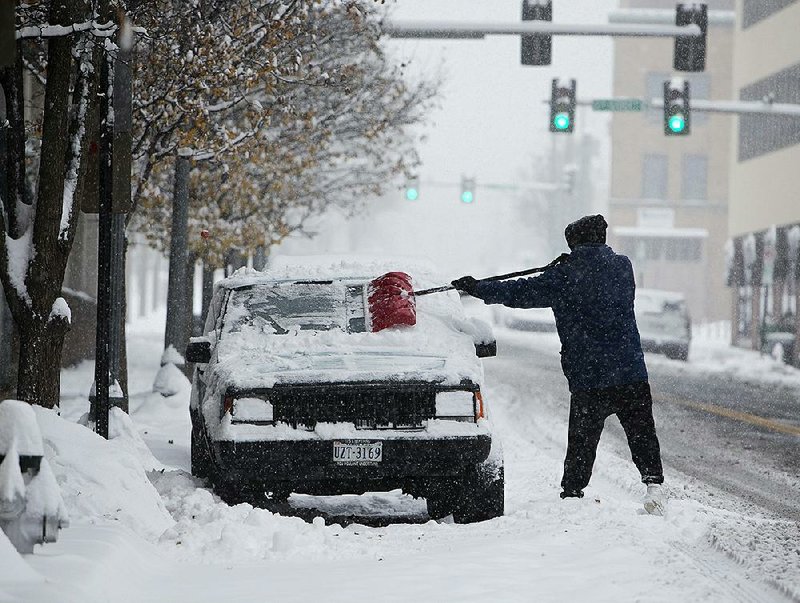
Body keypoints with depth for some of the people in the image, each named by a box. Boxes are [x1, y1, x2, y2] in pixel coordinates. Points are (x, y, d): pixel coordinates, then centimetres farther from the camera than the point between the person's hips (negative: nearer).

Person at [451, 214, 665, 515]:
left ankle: (572, 493, 9)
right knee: (642, 433, 12)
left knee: (581, 442, 8)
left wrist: (478, 288, 10)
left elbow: (520, 292, -1)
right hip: (631, 374, 2)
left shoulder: (564, 276, -6)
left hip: (587, 378, -2)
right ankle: (653, 482, -1)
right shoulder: (622, 267, 5)